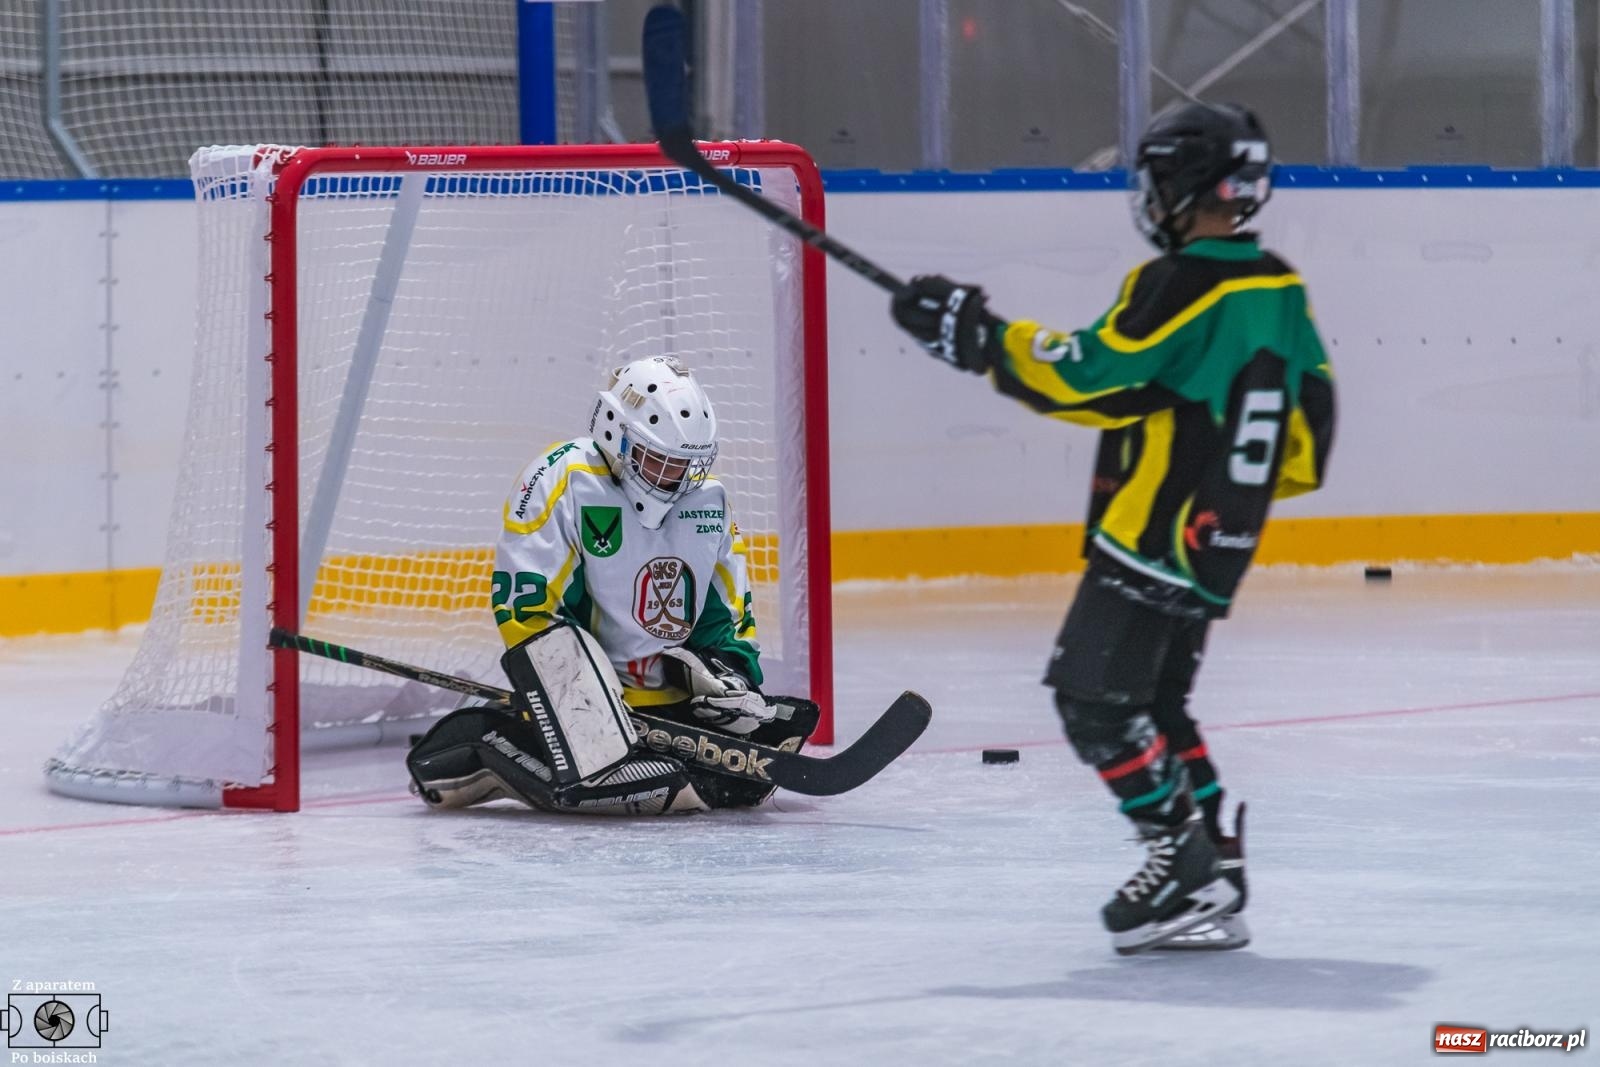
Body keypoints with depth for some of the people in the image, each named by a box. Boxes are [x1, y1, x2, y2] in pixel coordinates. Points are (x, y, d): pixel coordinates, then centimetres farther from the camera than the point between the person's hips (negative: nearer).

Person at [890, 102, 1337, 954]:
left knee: (1096, 700, -6)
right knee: (1152, 706, 18)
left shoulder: (1182, 285, -17)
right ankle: (1215, 884, 15)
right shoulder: (1280, 293, 10)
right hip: (1219, 548, 9)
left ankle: (1188, 860, -8)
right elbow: (1307, 428, 16)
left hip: (1151, 540, -9)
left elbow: (1084, 376, -21)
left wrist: (977, 336, -13)